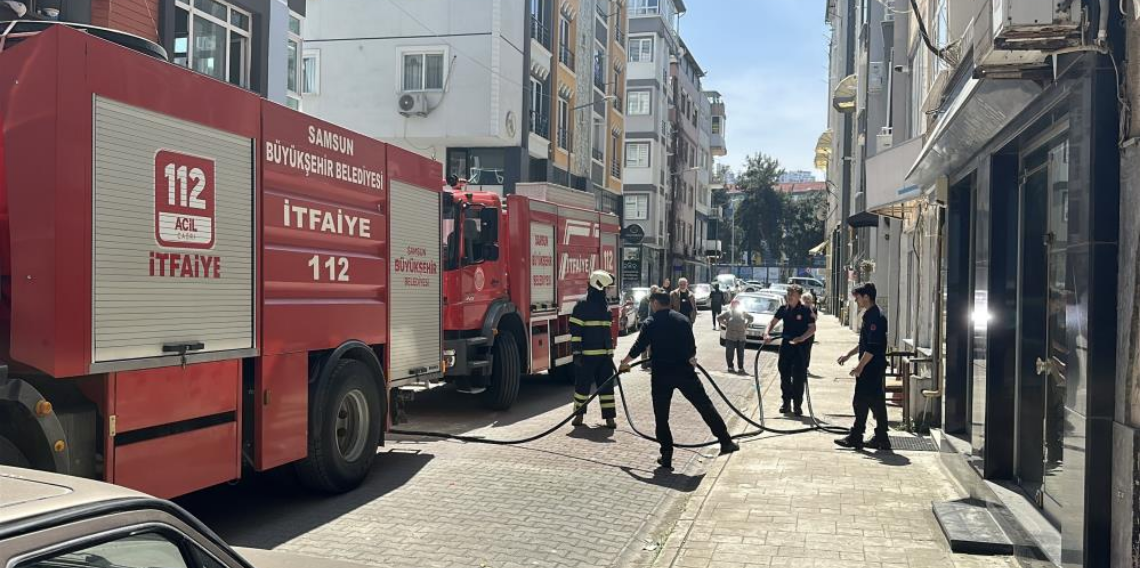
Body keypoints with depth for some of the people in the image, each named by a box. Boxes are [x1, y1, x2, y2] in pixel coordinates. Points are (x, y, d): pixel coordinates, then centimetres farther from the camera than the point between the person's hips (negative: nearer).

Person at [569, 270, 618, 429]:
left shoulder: (605, 305, 13)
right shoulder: (582, 305, -9)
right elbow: (575, 330, -12)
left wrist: (611, 351, 20)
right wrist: (576, 353, -16)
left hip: (605, 354, 6)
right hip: (587, 354, -6)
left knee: (606, 385, 5)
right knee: (583, 384, 5)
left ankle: (609, 417, 9)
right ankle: (579, 414, 20)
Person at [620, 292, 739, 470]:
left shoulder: (651, 323, -2)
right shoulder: (682, 319, 6)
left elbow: (639, 347, -2)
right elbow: (692, 348, 10)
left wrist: (625, 362, 15)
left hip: (661, 375, -2)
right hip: (684, 372, 2)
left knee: (661, 416, 7)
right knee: (705, 406, 10)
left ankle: (666, 456, 5)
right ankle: (726, 442, 10)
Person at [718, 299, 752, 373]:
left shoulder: (743, 313, 8)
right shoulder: (728, 313, 0)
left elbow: (751, 318, 22)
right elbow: (719, 318, 4)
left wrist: (746, 325, 10)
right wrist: (726, 324, -2)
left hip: (741, 337, 2)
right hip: (730, 336, -2)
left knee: (740, 353, 6)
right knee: (729, 352, 0)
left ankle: (741, 368, 14)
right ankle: (730, 367, 10)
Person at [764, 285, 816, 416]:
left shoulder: (805, 310, -8)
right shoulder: (783, 309, 4)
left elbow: (812, 328, -8)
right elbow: (773, 322, 10)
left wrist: (801, 338, -22)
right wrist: (767, 333, -8)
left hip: (800, 347, -4)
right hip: (785, 345, 4)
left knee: (798, 378, -1)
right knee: (784, 376, 9)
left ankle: (797, 405, 7)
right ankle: (786, 403, 21)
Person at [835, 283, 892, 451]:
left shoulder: (875, 317, -17)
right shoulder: (870, 315, 14)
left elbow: (873, 347, -22)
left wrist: (860, 366, -20)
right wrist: (848, 355, 25)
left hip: (872, 368, -10)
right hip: (868, 369, 10)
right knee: (860, 402, 12)